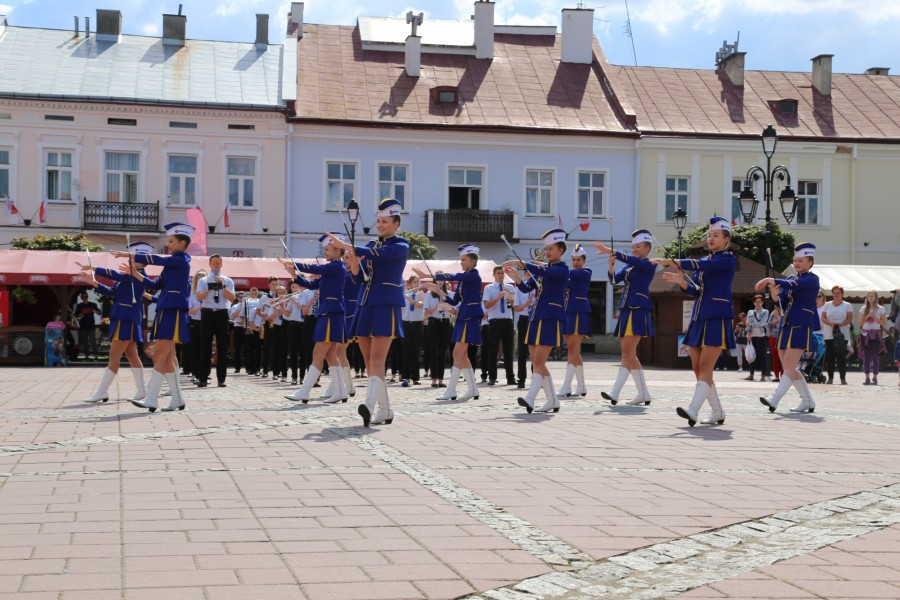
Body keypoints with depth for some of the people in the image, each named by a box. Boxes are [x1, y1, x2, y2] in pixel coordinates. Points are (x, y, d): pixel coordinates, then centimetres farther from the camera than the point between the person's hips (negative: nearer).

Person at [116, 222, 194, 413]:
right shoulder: (173, 263, 20)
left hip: (173, 313, -9)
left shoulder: (181, 259, -7)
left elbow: (155, 259, -15)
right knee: (167, 359, 9)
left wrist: (128, 255, -11)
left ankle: (151, 400, -12)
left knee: (159, 356, -11)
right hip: (167, 312, 9)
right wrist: (136, 274, 9)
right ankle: (178, 400, 14)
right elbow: (156, 284, 21)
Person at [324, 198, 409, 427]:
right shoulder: (371, 245, 18)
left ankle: (370, 406, -30)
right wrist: (354, 260, -8)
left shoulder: (401, 246, -3)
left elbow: (376, 255, -21)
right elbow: (358, 276, 13)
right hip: (366, 306, 7)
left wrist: (345, 246, -23)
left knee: (377, 359, -18)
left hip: (386, 307, -7)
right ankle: (385, 411, 12)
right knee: (369, 361, 5)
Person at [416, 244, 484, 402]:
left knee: (458, 353, -12)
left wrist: (430, 277, -30)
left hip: (471, 317, -9)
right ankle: (473, 390, 15)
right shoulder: (463, 278, 16)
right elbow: (454, 301, 15)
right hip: (463, 317, 9)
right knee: (462, 354, 9)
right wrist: (438, 291, 3)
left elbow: (452, 276, -24)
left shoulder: (474, 276, -9)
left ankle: (450, 391, -12)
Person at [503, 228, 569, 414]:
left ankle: (530, 398, -23)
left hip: (551, 319, -8)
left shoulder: (562, 269, -6)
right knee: (537, 362, 8)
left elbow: (544, 272, -26)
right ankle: (553, 401, 15)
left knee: (538, 361, -16)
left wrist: (519, 263, -29)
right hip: (536, 318, 8)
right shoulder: (543, 269, 18)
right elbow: (526, 288, 13)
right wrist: (516, 276, -7)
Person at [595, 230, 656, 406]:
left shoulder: (649, 265, -3)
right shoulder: (629, 266, 18)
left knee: (627, 351, -14)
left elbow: (631, 259, -19)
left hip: (638, 311, -8)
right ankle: (643, 394, 12)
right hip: (626, 311, 8)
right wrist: (611, 265, -14)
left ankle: (615, 392, -20)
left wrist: (609, 251, -26)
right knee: (629, 353, 7)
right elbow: (614, 279, 6)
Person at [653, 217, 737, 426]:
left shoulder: (728, 259, -5)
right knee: (697, 368, 5)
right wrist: (681, 282, -9)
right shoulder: (704, 261, 18)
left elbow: (702, 265, -22)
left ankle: (693, 411, -25)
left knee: (705, 367, -16)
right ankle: (718, 413, 14)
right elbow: (695, 290, 11)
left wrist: (671, 262, -27)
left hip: (717, 319, -8)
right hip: (698, 318, 8)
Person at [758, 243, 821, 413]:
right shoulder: (790, 279, 17)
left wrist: (770, 280, -30)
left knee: (789, 366, -15)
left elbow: (794, 286, -25)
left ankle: (774, 399, -25)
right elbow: (783, 304, 12)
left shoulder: (812, 279, -5)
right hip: (787, 326, 8)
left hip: (802, 327, -8)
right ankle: (807, 401, 19)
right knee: (787, 367, 8)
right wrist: (775, 295, -9)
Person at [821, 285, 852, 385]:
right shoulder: (827, 305, 11)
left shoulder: (847, 305, 7)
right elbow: (823, 318, 4)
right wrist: (831, 323, -15)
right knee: (830, 356, -2)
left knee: (841, 356, -8)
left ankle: (843, 378, -6)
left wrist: (840, 324, -17)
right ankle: (830, 378, 3)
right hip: (829, 334, 2)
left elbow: (850, 319, -1)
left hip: (843, 334, -2)